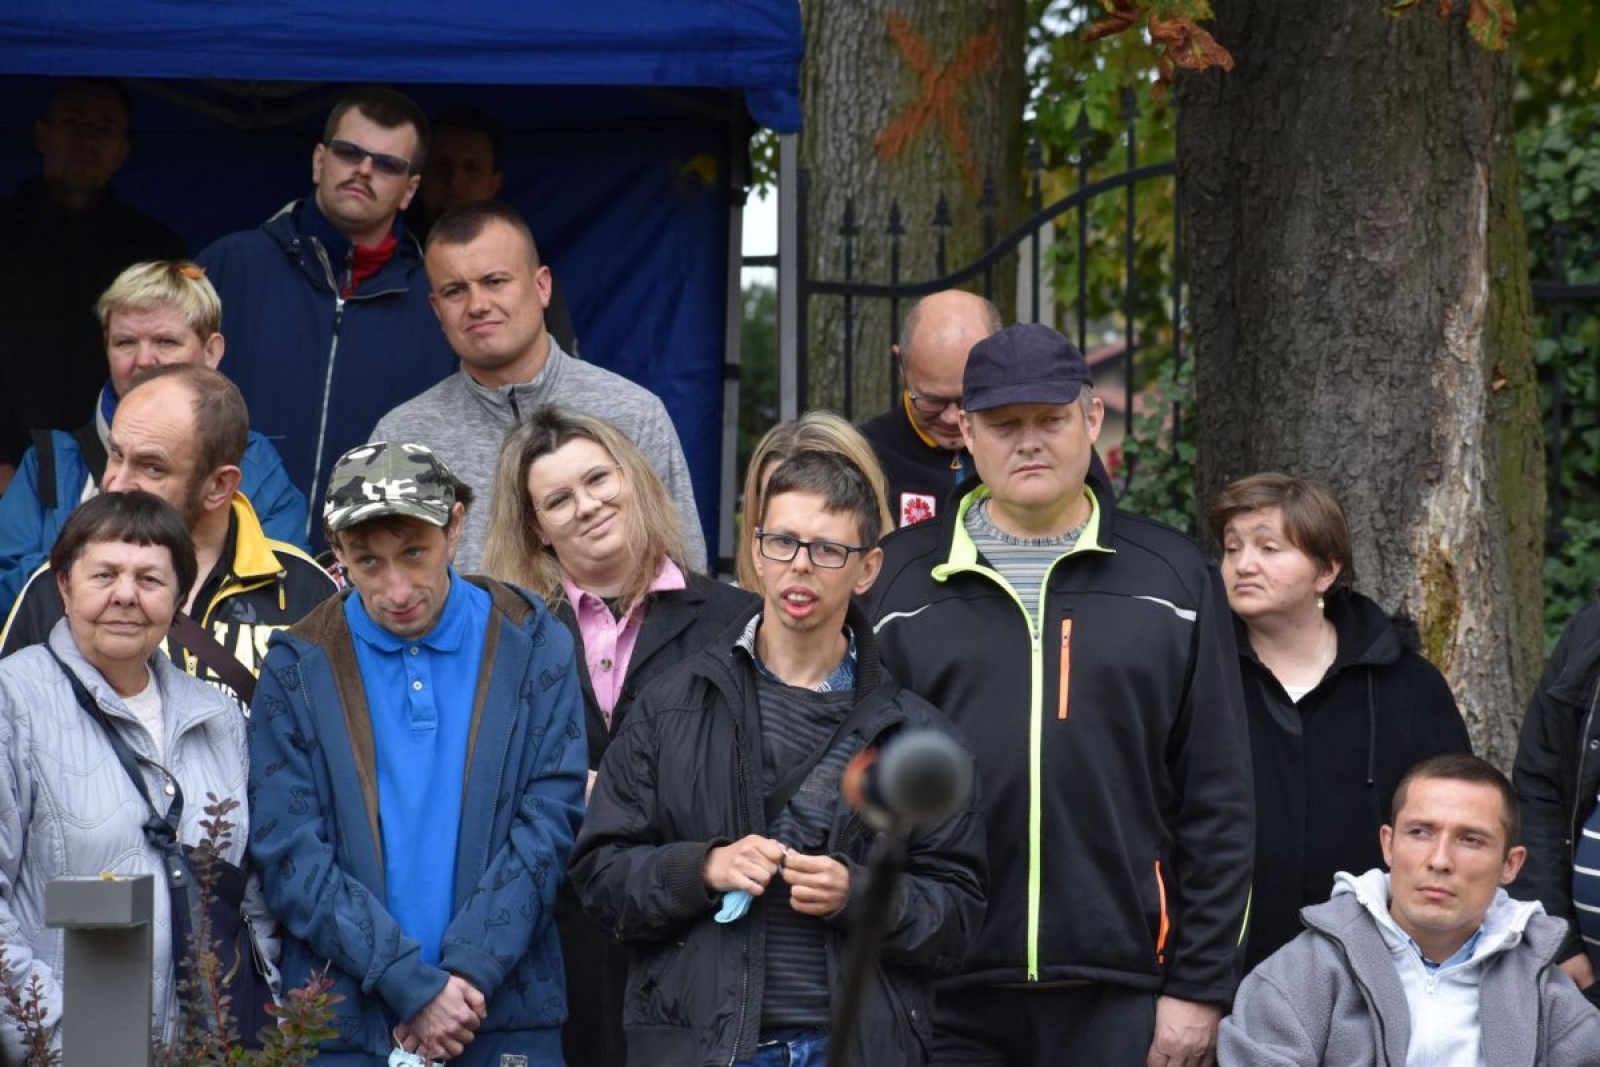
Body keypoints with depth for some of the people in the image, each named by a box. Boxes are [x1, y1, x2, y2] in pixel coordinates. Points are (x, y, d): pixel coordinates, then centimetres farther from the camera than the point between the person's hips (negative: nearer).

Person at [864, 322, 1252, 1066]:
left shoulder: (1173, 579, 7)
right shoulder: (897, 580, 6)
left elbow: (1217, 799, 5)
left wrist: (1201, 985, -1)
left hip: (1120, 1001, 0)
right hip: (942, 999, 0)